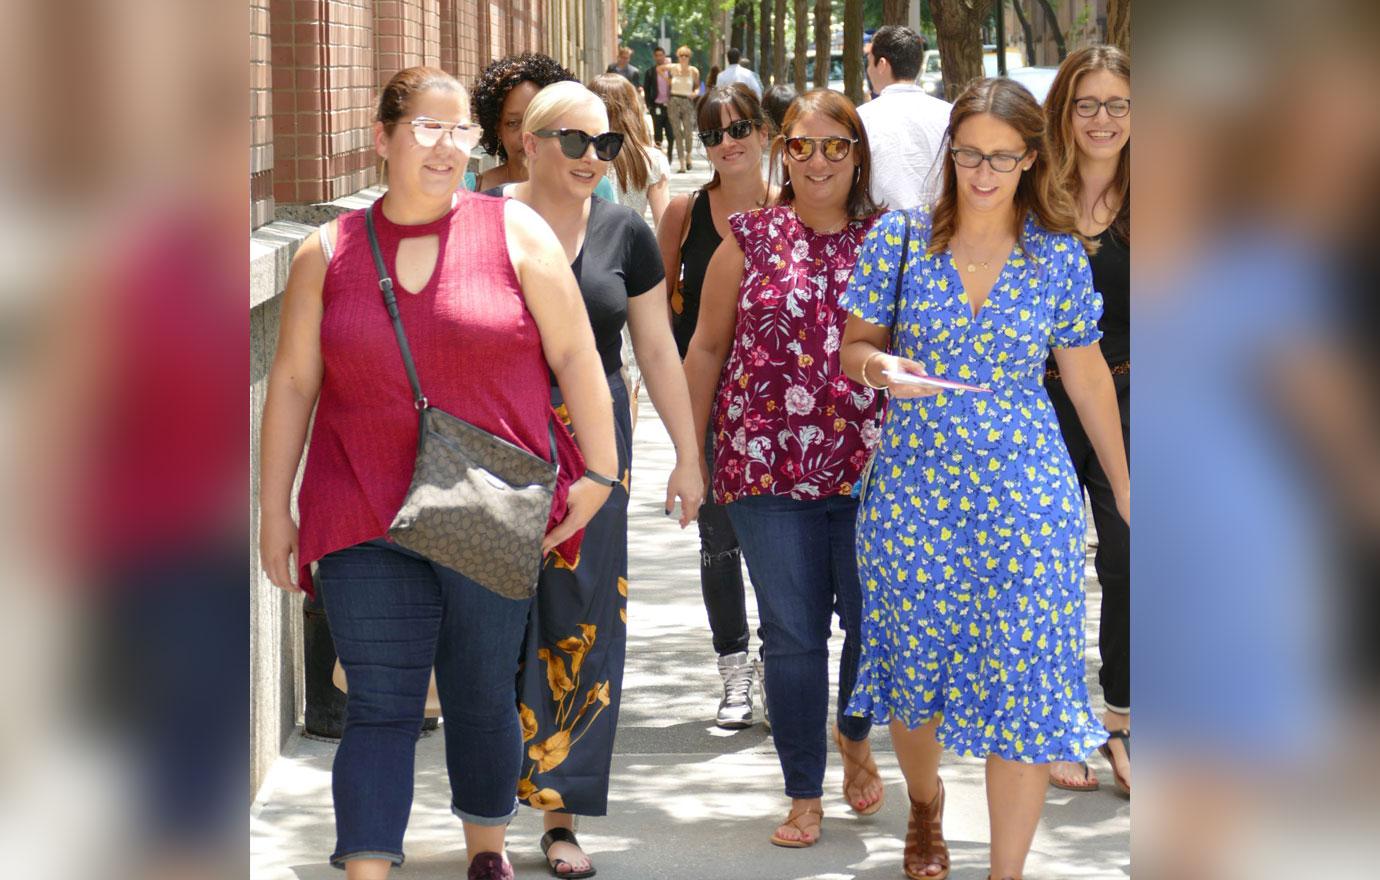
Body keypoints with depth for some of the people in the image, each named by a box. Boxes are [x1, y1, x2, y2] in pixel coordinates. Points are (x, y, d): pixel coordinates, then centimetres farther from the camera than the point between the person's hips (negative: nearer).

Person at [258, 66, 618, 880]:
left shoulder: (516, 232, 1)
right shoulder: (328, 254, 5)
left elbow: (575, 354, 2)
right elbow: (292, 383, 8)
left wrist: (599, 470, -2)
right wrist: (274, 509, 7)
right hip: (366, 514, 0)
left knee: (485, 699, 11)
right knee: (380, 707, -4)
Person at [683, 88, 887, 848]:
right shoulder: (749, 239, 2)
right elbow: (707, 347, 7)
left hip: (869, 470, 1)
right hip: (769, 470, -1)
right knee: (791, 635, 3)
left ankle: (855, 737, 34)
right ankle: (804, 793, 15)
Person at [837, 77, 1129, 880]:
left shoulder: (1060, 256, -1)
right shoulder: (900, 238, -2)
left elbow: (1088, 376, 9)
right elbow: (853, 347, 4)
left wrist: (1124, 484, 14)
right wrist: (878, 367, -20)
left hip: (1026, 499, -1)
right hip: (913, 489, 1)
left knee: (1025, 685, -6)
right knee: (914, 666, 11)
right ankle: (926, 806, 41)